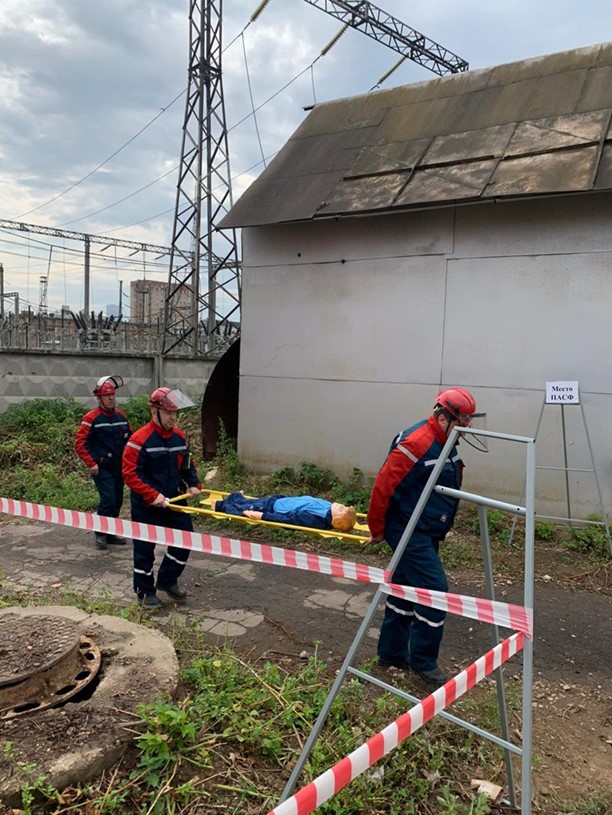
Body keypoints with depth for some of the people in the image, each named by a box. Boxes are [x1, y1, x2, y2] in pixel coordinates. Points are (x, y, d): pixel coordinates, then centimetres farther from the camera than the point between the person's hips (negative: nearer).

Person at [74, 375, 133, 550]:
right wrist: (91, 464, -15)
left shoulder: (121, 416, 8)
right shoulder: (91, 418, -11)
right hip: (101, 468, -6)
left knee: (117, 500, 11)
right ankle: (100, 533, 4)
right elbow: (80, 444, -11)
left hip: (118, 466, 6)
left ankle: (110, 533, 25)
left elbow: (129, 437, 19)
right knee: (108, 499, -14)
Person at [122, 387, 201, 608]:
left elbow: (187, 465, 16)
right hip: (146, 505, -6)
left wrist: (193, 484, -1)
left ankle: (167, 580, 30)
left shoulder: (180, 436, 3)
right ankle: (145, 591, 25)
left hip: (174, 500, 6)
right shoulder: (140, 439, -19)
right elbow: (130, 473, -20)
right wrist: (153, 495, -25)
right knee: (145, 548, 7)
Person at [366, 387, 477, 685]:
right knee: (434, 591, -7)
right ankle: (423, 661, 8)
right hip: (409, 532, -10)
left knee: (406, 589, 17)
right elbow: (383, 486, -23)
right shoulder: (416, 444, -24)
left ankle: (391, 652, 29)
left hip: (426, 532, 10)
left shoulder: (443, 443, 8)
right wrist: (377, 529, -13)